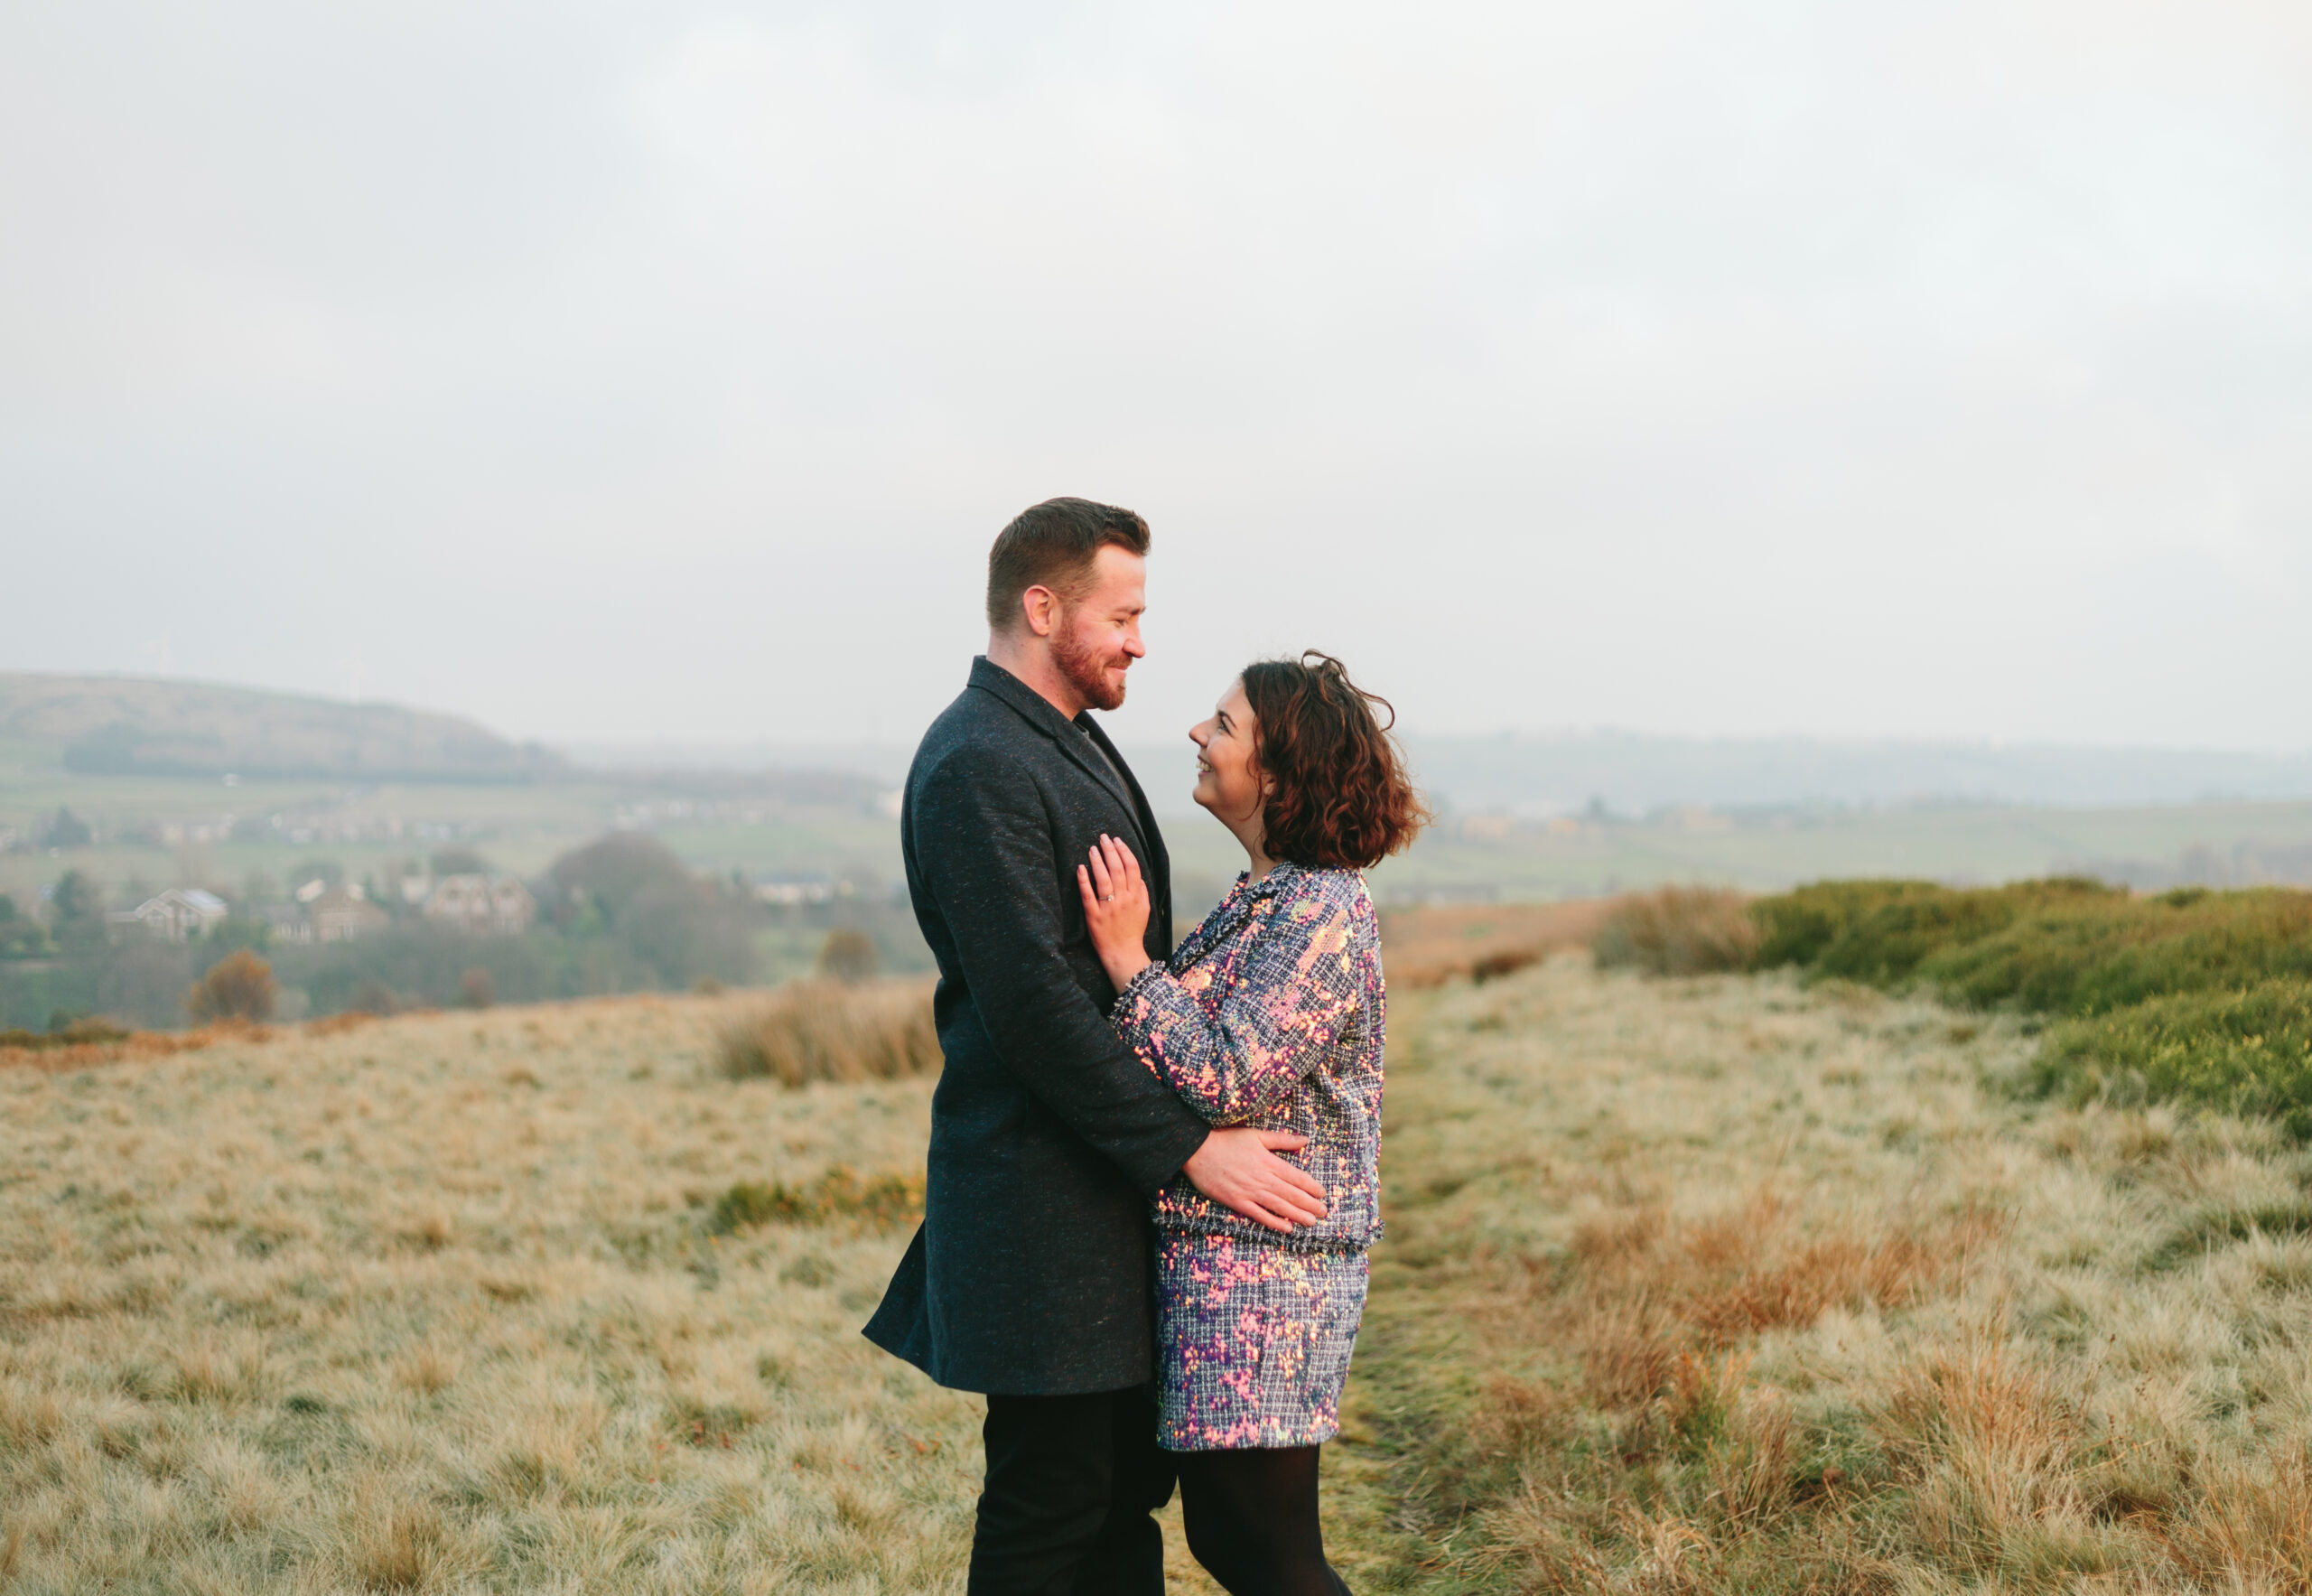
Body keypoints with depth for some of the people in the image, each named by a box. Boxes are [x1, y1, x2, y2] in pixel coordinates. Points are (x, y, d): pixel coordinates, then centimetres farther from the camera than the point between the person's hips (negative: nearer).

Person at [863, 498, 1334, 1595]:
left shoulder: (1071, 744, 17)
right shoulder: (977, 767, -17)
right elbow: (1034, 1007, -22)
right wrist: (1189, 1149, -20)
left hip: (1115, 1188, 10)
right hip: (1042, 1202, -10)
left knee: (1128, 1484, 14)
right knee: (1052, 1501, -2)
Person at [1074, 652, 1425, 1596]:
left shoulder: (1321, 914, -17)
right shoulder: (1266, 897, 14)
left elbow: (1229, 1082, -22)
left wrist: (1128, 958, -19)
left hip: (1256, 1269, -10)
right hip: (1212, 1261, 10)